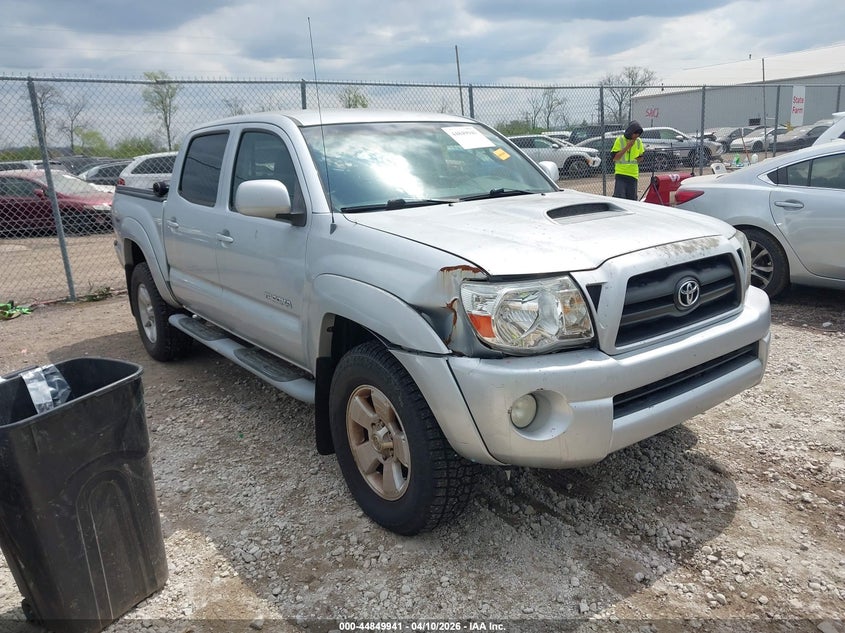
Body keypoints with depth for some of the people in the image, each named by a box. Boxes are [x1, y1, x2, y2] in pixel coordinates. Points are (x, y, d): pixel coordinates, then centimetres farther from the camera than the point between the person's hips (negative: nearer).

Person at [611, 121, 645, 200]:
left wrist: (635, 160, -3)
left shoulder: (639, 141, 7)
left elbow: (641, 157, 19)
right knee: (619, 197, -13)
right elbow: (615, 157, -11)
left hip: (633, 175, 5)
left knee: (632, 199, 7)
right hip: (621, 173, -4)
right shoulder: (620, 140, -6)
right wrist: (627, 147, -17)